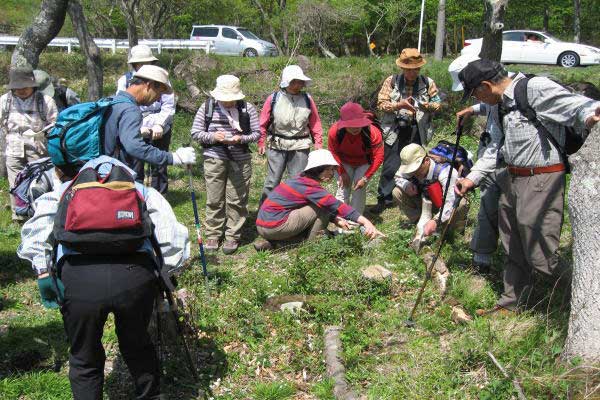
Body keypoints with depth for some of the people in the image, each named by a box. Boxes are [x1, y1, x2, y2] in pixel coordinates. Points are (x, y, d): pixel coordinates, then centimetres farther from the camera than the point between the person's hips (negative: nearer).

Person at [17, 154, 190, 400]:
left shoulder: (66, 189, 32)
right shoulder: (139, 189, 31)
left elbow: (35, 228, 13)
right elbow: (170, 232, 16)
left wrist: (42, 271, 11)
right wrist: (167, 271, 23)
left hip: (78, 276, 0)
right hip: (135, 274, 1)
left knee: (85, 361, 22)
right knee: (137, 348, 28)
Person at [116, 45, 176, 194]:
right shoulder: (125, 80, -1)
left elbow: (169, 106, -5)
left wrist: (159, 124, -19)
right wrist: (139, 127, -21)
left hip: (160, 131, 1)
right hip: (135, 133, -1)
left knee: (160, 168, 10)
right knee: (135, 170, 1)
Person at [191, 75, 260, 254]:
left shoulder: (247, 108, 0)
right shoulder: (207, 107, 1)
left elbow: (256, 133, 2)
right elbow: (195, 132, 2)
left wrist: (241, 139, -17)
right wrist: (212, 137, -16)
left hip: (240, 160, 0)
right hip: (214, 159, 0)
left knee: (237, 200, 4)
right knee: (214, 199, 6)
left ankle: (233, 236, 16)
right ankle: (212, 235, 19)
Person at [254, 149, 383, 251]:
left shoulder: (303, 180, 13)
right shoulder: (310, 186, -15)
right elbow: (335, 205, -24)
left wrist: (336, 220, 6)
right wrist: (366, 222, -29)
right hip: (274, 227, -9)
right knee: (323, 207, -9)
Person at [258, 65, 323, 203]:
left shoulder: (307, 100, 4)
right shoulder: (274, 99, -1)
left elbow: (315, 124, 8)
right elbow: (263, 123, 3)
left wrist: (318, 144, 4)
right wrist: (261, 142, -3)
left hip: (300, 147, 2)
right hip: (276, 146, -1)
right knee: (272, 181, 2)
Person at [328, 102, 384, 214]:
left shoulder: (373, 133, -33)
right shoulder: (334, 131, -29)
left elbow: (378, 157, -25)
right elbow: (334, 153, -14)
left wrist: (365, 178, -27)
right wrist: (342, 173, -17)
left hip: (365, 164, -1)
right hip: (344, 163, 1)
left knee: (359, 190, -13)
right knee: (343, 189, -9)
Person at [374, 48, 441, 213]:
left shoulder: (428, 83, 3)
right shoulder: (391, 81, -1)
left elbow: (437, 104, 8)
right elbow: (381, 103, -4)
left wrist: (427, 106, -15)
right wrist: (399, 105, -19)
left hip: (417, 130, 2)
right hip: (395, 130, -2)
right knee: (390, 166, -1)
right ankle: (384, 198, 12)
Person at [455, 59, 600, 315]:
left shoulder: (535, 89, -15)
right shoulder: (502, 104, 15)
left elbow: (573, 104, -29)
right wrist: (472, 179, 22)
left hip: (541, 181, -9)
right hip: (511, 180, 9)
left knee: (540, 256, -6)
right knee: (514, 252, 19)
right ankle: (511, 304, 34)